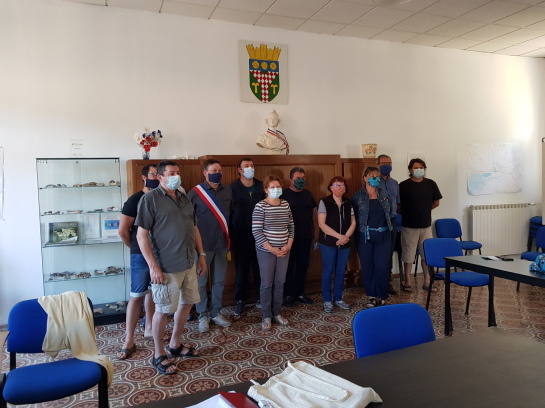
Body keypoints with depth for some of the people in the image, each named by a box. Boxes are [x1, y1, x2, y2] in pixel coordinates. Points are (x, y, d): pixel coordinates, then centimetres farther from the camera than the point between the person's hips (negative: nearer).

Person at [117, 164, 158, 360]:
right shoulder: (135, 200, -10)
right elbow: (123, 231, -7)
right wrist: (136, 247, 5)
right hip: (141, 255, -5)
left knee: (152, 291, 16)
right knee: (136, 296, -2)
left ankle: (149, 329, 31)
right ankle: (129, 341, 6)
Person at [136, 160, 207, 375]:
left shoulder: (184, 199, 11)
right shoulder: (150, 199, -10)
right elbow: (142, 235, -14)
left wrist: (201, 255, 12)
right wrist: (153, 266, -19)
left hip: (188, 263, 8)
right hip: (166, 267, -7)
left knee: (186, 303, 17)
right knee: (163, 309, 4)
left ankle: (175, 345, 36)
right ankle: (159, 355, 21)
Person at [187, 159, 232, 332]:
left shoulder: (227, 191, 3)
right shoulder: (196, 193, -9)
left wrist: (229, 239, 12)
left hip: (222, 244, 4)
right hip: (203, 245, -4)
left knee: (219, 280, 13)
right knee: (201, 282, 7)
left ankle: (216, 312, 28)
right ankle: (203, 315, 22)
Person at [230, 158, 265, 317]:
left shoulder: (261, 186, 7)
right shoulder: (233, 187, -2)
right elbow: (228, 211, -5)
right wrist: (231, 234, -9)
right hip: (241, 235, -2)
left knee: (260, 267, 8)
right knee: (242, 268, 6)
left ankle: (261, 298, 22)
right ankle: (240, 300, 18)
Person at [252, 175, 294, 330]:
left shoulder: (285, 204, 6)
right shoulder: (260, 206, -10)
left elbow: (291, 227, 11)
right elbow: (256, 231, -14)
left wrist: (288, 245, -2)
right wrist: (272, 249, -15)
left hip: (283, 251, 5)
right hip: (266, 251, -5)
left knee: (280, 282, 11)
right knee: (267, 284, 4)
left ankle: (277, 313, 26)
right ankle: (266, 316, 17)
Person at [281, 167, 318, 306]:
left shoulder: (308, 194, 10)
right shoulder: (284, 194, -7)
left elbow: (314, 213, 14)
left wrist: (316, 233, 12)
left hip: (306, 237, 5)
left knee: (303, 266, 13)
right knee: (289, 266, 4)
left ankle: (300, 293, 27)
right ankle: (288, 295, 17)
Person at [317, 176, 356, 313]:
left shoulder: (348, 203, 8)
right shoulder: (324, 202, -7)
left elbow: (353, 223, 7)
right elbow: (322, 224, -13)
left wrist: (346, 237, -10)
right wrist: (339, 236, -17)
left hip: (344, 244, 4)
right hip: (328, 243, -4)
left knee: (341, 271, 11)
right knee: (328, 271, 2)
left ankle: (338, 299, 25)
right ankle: (327, 301, 15)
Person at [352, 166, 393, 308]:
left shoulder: (384, 195, 9)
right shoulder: (358, 197, -2)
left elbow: (389, 212, 19)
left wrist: (385, 225, 13)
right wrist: (362, 227, -3)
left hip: (383, 236, 2)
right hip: (364, 236, -2)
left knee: (382, 266, -1)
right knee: (367, 266, 3)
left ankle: (381, 296, 13)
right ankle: (372, 296, 16)